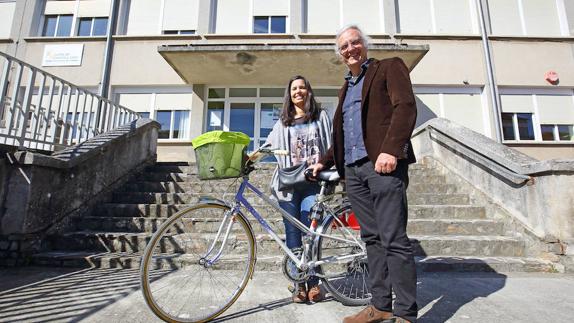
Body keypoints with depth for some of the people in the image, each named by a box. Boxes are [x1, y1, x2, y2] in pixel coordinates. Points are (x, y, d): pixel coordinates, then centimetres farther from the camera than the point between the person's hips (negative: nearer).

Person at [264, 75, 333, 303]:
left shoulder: (321, 117, 15)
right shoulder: (283, 122, 20)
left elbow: (332, 146, 9)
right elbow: (269, 144, 14)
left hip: (313, 182, -2)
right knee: (292, 232, 1)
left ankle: (313, 283, 6)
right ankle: (299, 284, 9)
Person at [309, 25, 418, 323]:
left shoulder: (390, 67, 9)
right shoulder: (346, 88, 28)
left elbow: (406, 107, -8)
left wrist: (390, 149, -20)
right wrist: (324, 161, 25)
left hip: (382, 164, -6)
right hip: (353, 170, 7)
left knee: (394, 240, -6)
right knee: (372, 239, 8)